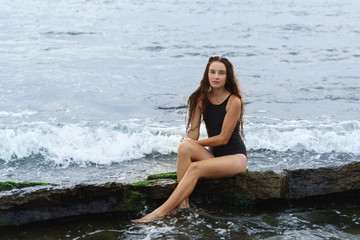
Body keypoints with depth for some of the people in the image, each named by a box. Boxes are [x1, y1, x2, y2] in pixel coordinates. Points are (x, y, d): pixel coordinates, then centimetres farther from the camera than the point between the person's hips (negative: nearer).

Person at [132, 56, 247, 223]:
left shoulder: (234, 101, -12)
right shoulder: (202, 98, 6)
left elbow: (223, 138, -14)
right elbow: (194, 132, 0)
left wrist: (195, 143, -6)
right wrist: (189, 143, -22)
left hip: (235, 157, -5)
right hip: (213, 154, 6)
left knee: (195, 168, -30)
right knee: (184, 147, -25)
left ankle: (160, 212, -35)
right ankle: (183, 205, -31)